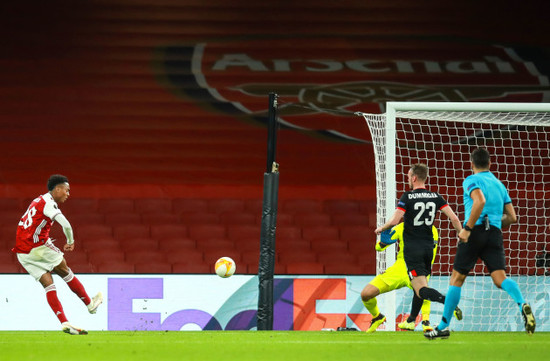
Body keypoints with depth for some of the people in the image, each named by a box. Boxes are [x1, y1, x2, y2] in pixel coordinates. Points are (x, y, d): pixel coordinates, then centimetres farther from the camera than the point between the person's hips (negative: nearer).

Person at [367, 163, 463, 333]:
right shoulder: (435, 197, 4)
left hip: (412, 248, -5)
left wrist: (381, 228, 3)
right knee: (420, 284, 23)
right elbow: (454, 218, -2)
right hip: (428, 246, 5)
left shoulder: (407, 197, -8)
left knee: (421, 290, -13)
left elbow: (394, 220, -15)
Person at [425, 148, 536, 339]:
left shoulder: (471, 180, 2)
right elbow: (512, 217, 20)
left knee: (456, 279, 5)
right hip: (495, 234, 4)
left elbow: (480, 201, -18)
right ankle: (522, 305, -38)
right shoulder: (499, 185, 22)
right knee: (500, 278, -8)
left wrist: (467, 228, -16)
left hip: (475, 231, -4)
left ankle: (444, 326, 8)